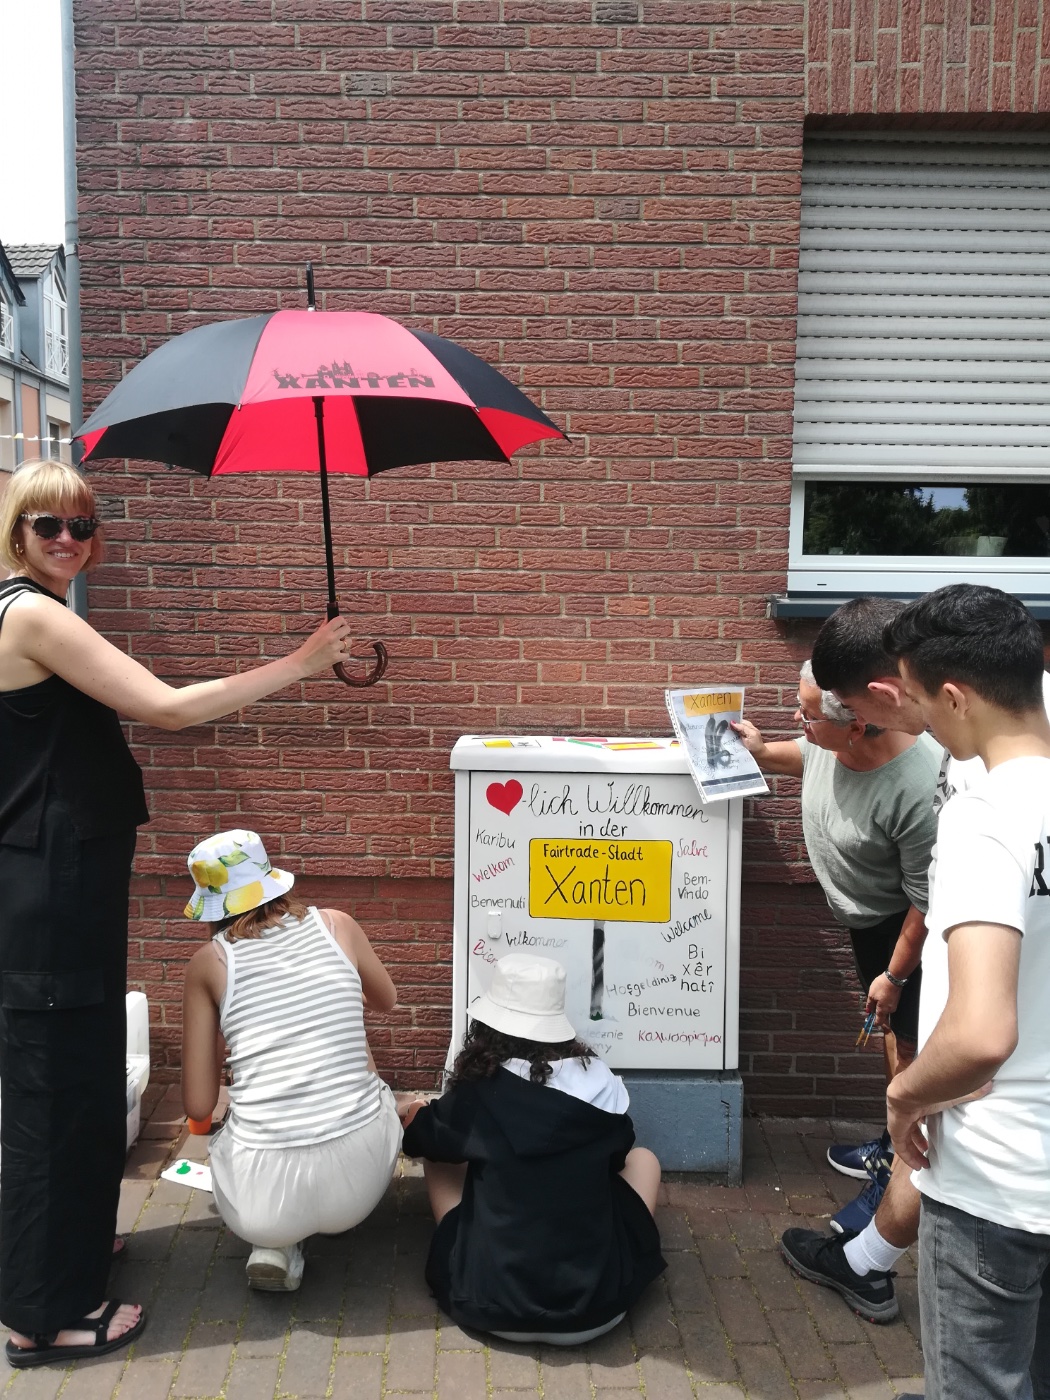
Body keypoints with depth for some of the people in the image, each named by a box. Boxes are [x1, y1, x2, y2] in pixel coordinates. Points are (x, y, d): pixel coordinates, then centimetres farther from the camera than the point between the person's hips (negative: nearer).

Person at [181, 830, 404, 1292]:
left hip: (260, 1195, -1)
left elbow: (198, 1106, 2)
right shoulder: (337, 925, 2)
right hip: (361, 1180, 1)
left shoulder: (209, 962, -2)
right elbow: (386, 1001, 24)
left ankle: (276, 1245, 12)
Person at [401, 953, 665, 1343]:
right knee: (642, 1158, 21)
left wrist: (414, 1111, 35)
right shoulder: (601, 1083, -7)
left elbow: (419, 1139, 12)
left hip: (492, 1308, 0)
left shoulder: (477, 1095, -10)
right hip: (597, 1310, 1)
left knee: (438, 1159, 19)